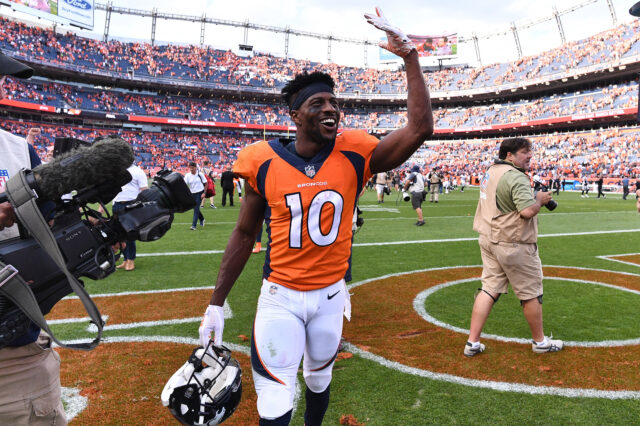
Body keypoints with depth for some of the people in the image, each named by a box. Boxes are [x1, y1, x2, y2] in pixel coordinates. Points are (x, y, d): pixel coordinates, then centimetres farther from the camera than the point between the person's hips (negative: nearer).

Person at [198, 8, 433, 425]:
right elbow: (245, 234, 0)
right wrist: (216, 302, 2)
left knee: (319, 380, 24)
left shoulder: (354, 156, -9)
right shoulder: (266, 162, -9)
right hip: (280, 296, -1)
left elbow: (420, 129, -16)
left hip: (331, 294, 2)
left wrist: (409, 56, -17)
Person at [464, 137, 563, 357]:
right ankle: (539, 341, 27)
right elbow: (527, 211, -27)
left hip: (488, 240, 8)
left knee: (489, 289, 9)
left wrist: (532, 197, 15)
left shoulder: (491, 172, 12)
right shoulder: (516, 177, -18)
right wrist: (540, 199, -7)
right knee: (531, 292, 10)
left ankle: (473, 343, 7)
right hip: (513, 244, -8)